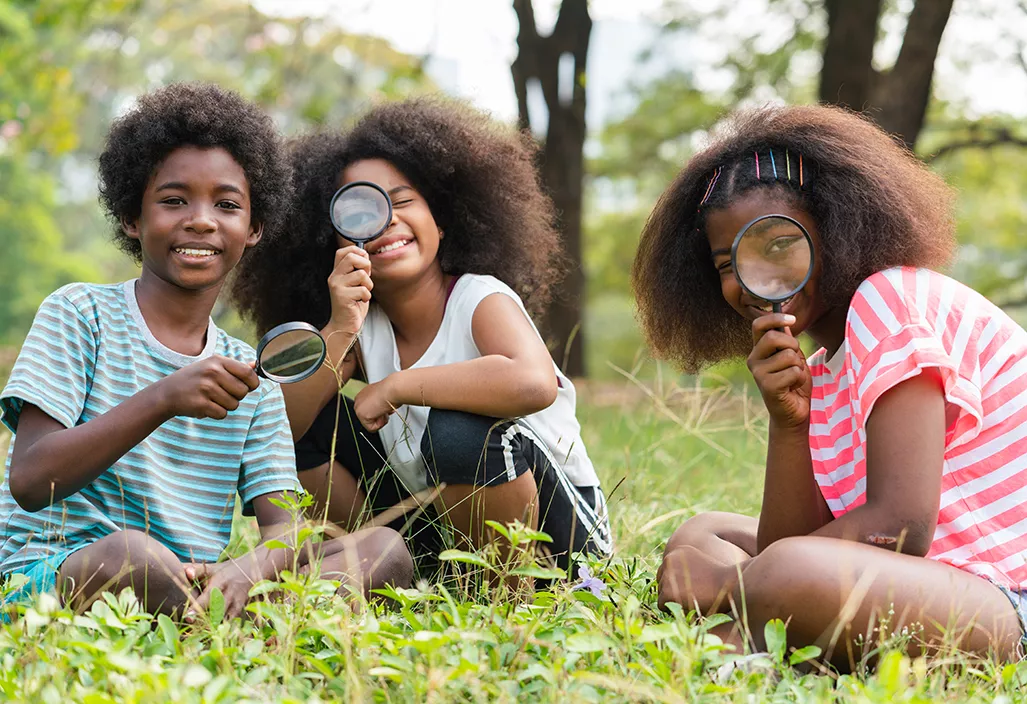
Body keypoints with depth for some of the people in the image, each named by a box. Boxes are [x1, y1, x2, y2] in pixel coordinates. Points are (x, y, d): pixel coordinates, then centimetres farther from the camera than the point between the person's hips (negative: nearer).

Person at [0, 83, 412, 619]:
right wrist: (162, 400, -23)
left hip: (193, 590, 5)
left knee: (385, 548, -15)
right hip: (52, 573, -5)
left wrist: (243, 571, -21)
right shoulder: (79, 314, 4)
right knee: (130, 552, -41)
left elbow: (283, 529, 5)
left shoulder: (250, 375, 17)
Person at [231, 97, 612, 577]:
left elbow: (534, 383, -40)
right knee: (315, 423, -2)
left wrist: (395, 387, -29)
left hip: (561, 531, -6)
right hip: (442, 536, 6)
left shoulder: (480, 299, -16)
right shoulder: (360, 329, 1)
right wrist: (338, 330, -26)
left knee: (456, 429, -33)